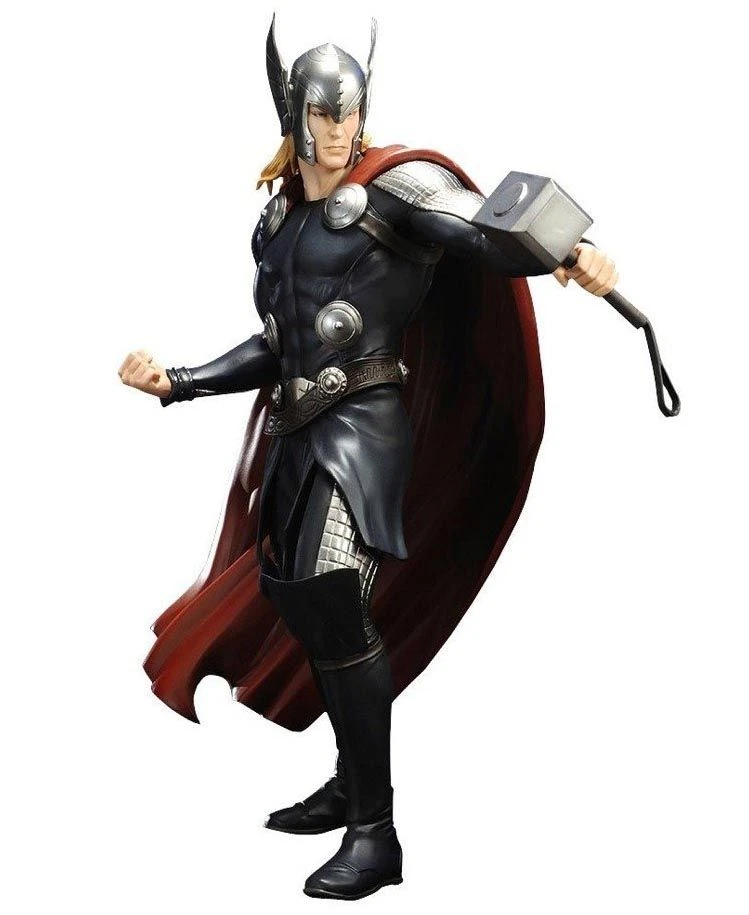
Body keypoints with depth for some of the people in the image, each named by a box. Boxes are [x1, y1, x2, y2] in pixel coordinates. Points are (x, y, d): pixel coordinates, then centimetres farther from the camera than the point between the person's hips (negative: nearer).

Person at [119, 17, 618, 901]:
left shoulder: (391, 189, -7)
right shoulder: (278, 221, 16)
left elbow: (493, 235, -24)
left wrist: (569, 256, -44)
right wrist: (174, 382, 17)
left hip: (363, 424, -9)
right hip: (299, 433, 9)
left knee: (335, 600, -21)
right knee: (291, 596, 14)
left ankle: (375, 835, -15)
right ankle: (352, 783, 32)